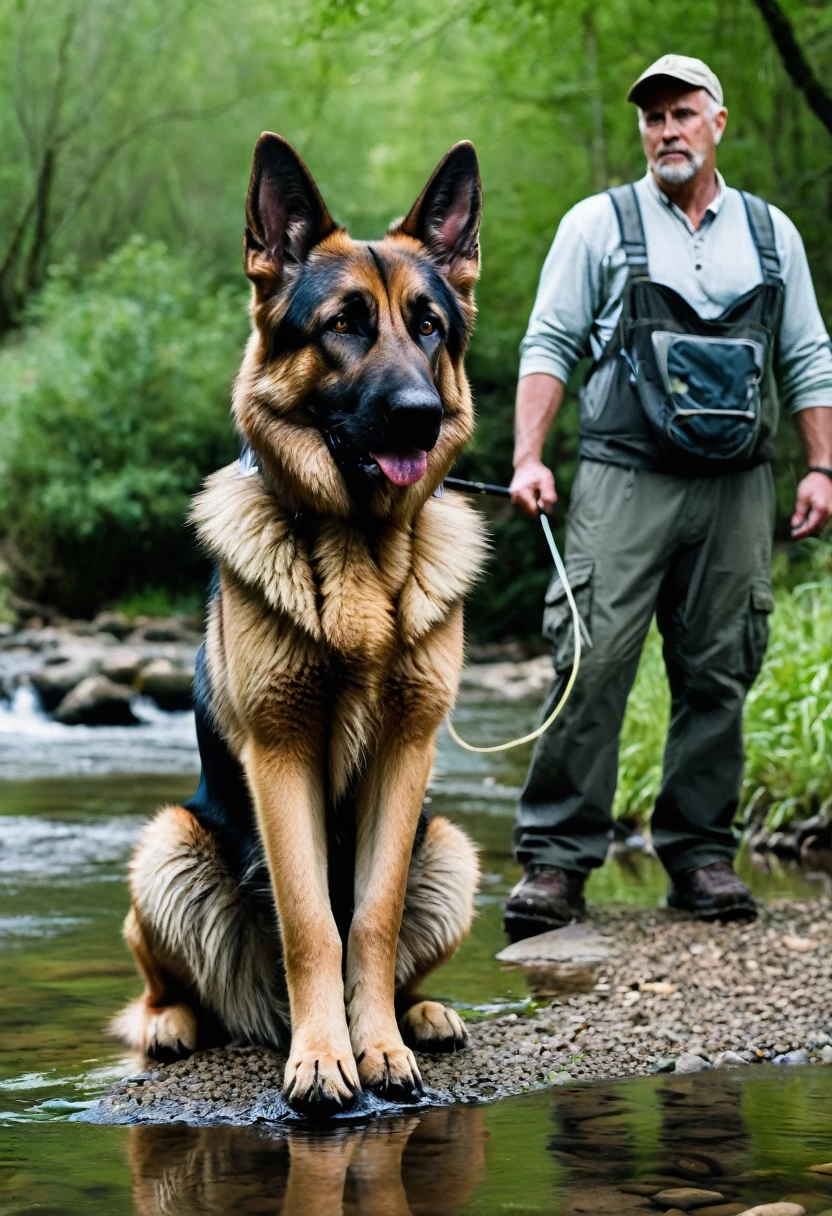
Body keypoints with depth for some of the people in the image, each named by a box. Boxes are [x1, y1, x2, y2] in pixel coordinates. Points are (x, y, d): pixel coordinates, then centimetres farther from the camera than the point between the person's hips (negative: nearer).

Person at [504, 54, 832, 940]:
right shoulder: (598, 225, 8)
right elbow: (548, 344, 4)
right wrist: (528, 459, -7)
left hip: (737, 491, 3)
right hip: (625, 478, -3)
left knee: (718, 676, 4)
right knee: (592, 665, -10)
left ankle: (700, 855, 12)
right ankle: (555, 860, -7)